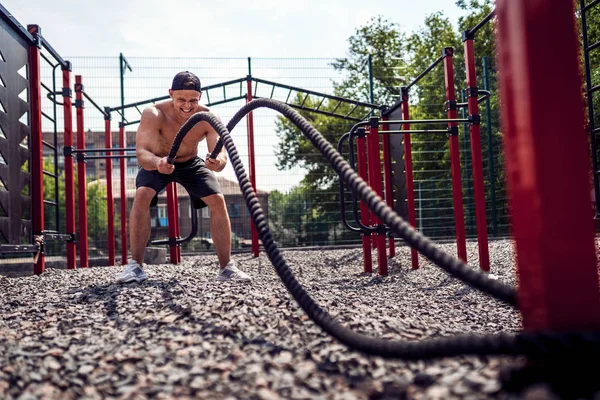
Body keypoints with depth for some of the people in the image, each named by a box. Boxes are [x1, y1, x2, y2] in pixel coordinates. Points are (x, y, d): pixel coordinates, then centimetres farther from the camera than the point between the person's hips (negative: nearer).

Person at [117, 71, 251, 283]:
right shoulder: (154, 115, -35)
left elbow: (220, 153, -35)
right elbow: (141, 153, -44)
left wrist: (218, 162, -60)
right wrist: (157, 162, -67)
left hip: (191, 163, 2)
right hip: (156, 163, -2)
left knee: (218, 200, -13)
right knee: (142, 195, -28)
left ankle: (227, 267, -3)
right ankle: (136, 265, -19)